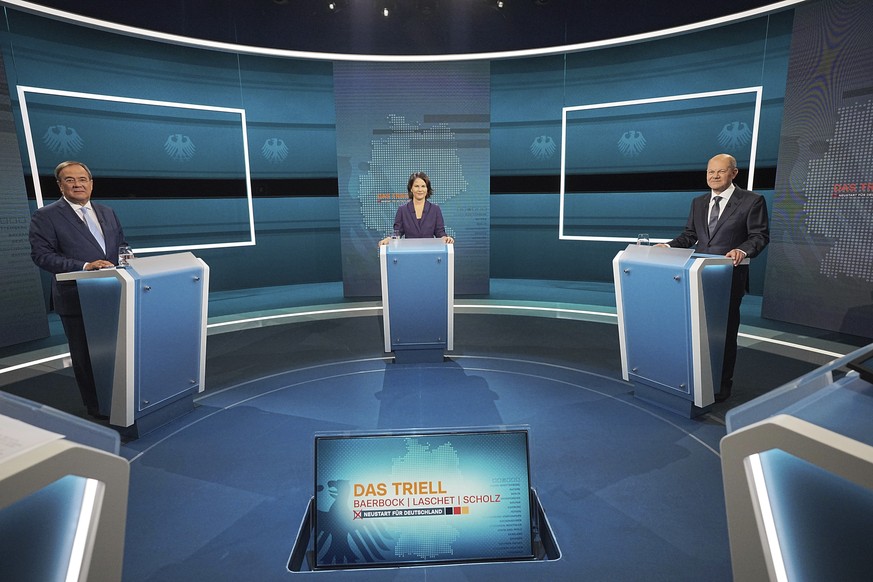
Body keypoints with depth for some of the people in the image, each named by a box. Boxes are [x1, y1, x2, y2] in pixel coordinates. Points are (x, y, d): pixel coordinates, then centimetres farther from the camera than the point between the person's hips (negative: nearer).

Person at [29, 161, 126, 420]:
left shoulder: (107, 213, 10)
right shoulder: (45, 216, -6)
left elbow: (122, 245, 16)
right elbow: (41, 255, -14)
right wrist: (84, 266, -25)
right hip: (76, 300, -4)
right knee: (86, 355, 9)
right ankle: (96, 406, 25)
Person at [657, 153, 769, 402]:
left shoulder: (752, 201, -3)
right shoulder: (698, 202, 13)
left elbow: (760, 236, -7)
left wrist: (743, 250, -26)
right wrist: (669, 246, -2)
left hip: (731, 276, -5)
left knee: (725, 329, 4)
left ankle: (723, 384, 19)